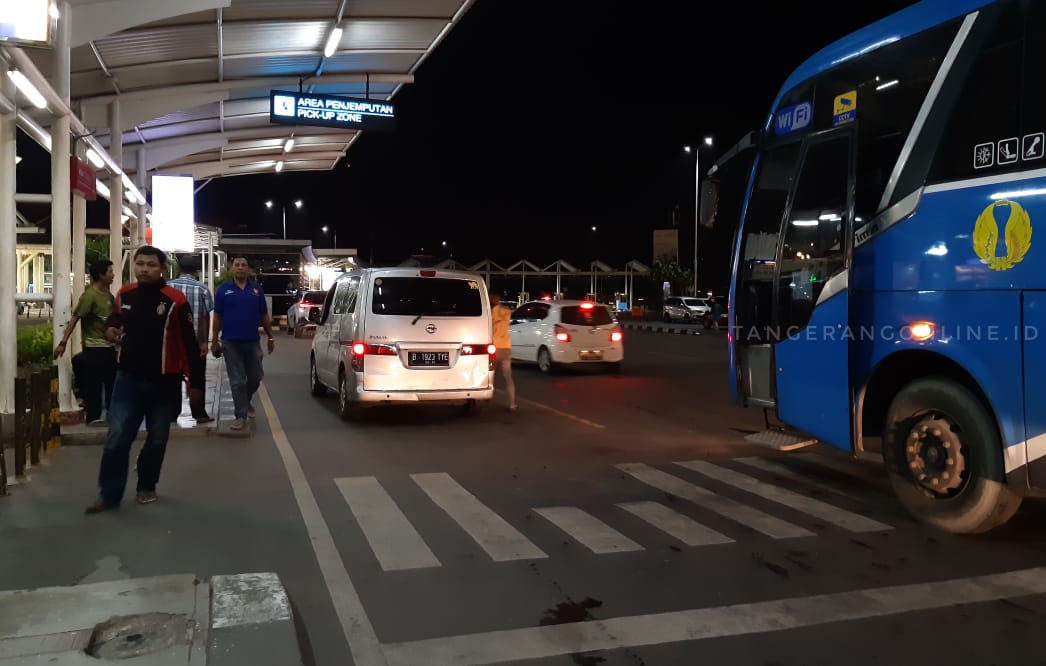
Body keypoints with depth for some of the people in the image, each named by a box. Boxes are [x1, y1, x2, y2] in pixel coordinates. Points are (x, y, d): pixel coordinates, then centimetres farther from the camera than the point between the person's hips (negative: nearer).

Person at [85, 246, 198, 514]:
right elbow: (111, 323, 20)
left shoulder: (175, 300, -12)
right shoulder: (124, 295, 3)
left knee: (157, 439, 12)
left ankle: (147, 487, 31)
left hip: (164, 383, -3)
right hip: (128, 378, 3)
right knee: (116, 438, 0)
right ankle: (109, 494, 12)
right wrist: (112, 333, -6)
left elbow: (188, 342, -9)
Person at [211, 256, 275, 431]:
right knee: (237, 381, 0)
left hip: (253, 341, 2)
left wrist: (270, 337, 8)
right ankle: (241, 415, 6)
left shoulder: (257, 289, 7)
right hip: (231, 342, -2)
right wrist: (214, 341, -2)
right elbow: (217, 317, 2)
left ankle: (246, 401, 38)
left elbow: (264, 316, 10)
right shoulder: (223, 289, 2)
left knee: (255, 376, 12)